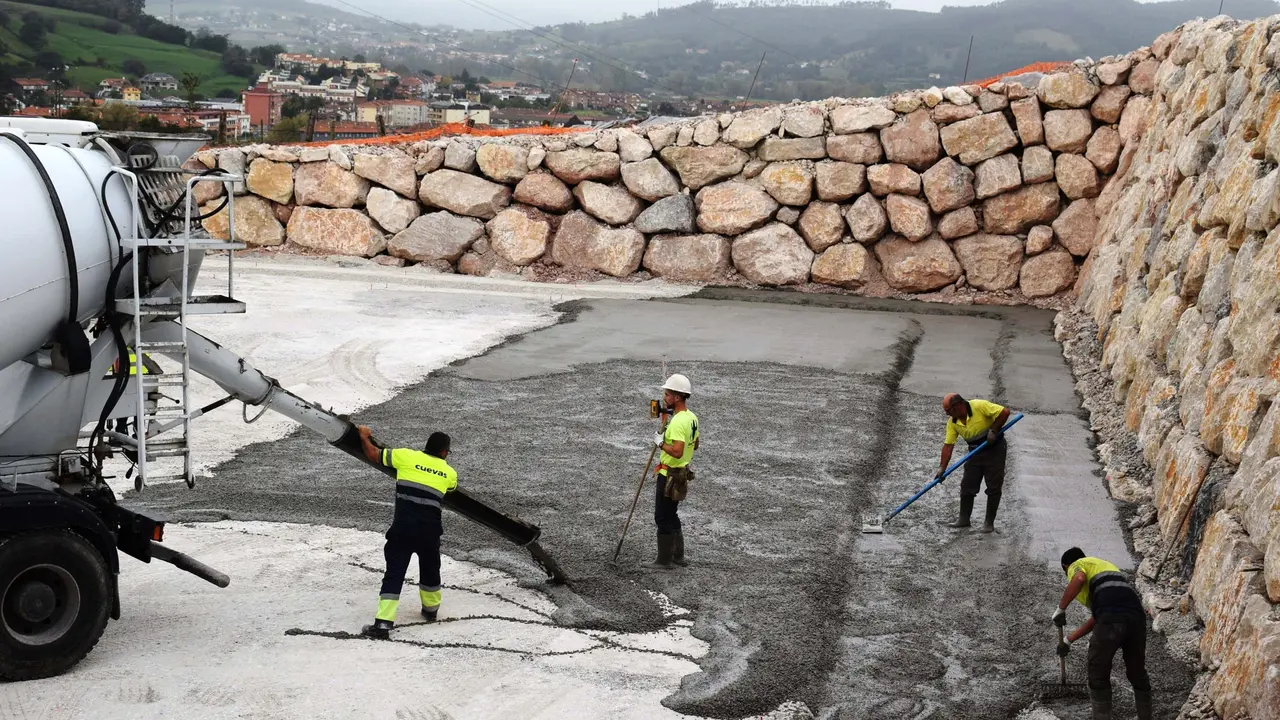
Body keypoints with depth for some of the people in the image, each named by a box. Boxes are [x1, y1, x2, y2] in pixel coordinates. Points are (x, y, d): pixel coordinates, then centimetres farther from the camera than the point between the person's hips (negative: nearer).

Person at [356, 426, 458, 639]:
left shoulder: (406, 456, 3)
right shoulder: (449, 473, 10)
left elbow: (373, 454, 9)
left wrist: (364, 437, 28)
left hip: (403, 528, -2)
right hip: (430, 530, 2)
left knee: (394, 574, -2)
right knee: (430, 570, 26)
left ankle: (383, 624, -12)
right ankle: (431, 609, 44)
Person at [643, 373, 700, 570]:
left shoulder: (678, 422, -24)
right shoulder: (691, 417, 6)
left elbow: (677, 451, -32)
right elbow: (695, 444, 18)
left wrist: (661, 443, -17)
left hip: (670, 476, -10)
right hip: (681, 473, 10)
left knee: (663, 518, 0)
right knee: (671, 515, 20)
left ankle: (664, 561, 7)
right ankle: (678, 556, 26)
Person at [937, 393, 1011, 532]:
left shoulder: (980, 406, -24)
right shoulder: (952, 422, -6)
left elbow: (1005, 412, -23)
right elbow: (948, 445, -6)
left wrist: (994, 430, -22)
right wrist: (942, 468, -12)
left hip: (995, 450, -6)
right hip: (976, 452, 6)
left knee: (994, 488, -2)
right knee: (967, 486, 4)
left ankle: (989, 523, 6)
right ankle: (964, 519, 15)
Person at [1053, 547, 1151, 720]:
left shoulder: (1077, 565, 20)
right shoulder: (1105, 566, 40)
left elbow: (1078, 579, -9)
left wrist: (1060, 609, 0)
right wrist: (1068, 640, 43)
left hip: (1112, 616, -7)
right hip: (1136, 614, 7)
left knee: (1098, 675, 8)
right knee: (1137, 673, 23)